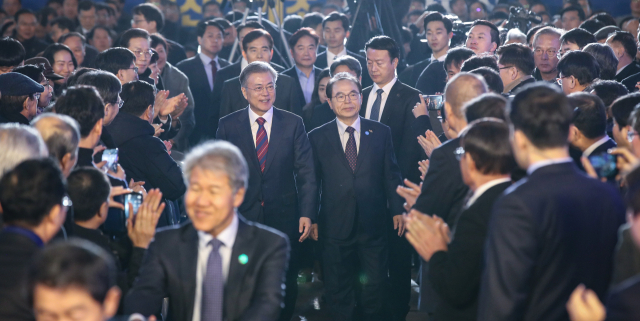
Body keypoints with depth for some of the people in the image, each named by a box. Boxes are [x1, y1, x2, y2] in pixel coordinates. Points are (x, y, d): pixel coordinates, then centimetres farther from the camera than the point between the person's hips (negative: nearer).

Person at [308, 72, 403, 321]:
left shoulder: (381, 133, 4)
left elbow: (391, 176, 7)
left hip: (374, 225, 1)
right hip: (335, 226, 0)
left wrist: (397, 210, 2)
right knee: (338, 292, 9)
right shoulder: (317, 137, 2)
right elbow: (312, 181, 3)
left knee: (375, 289, 9)